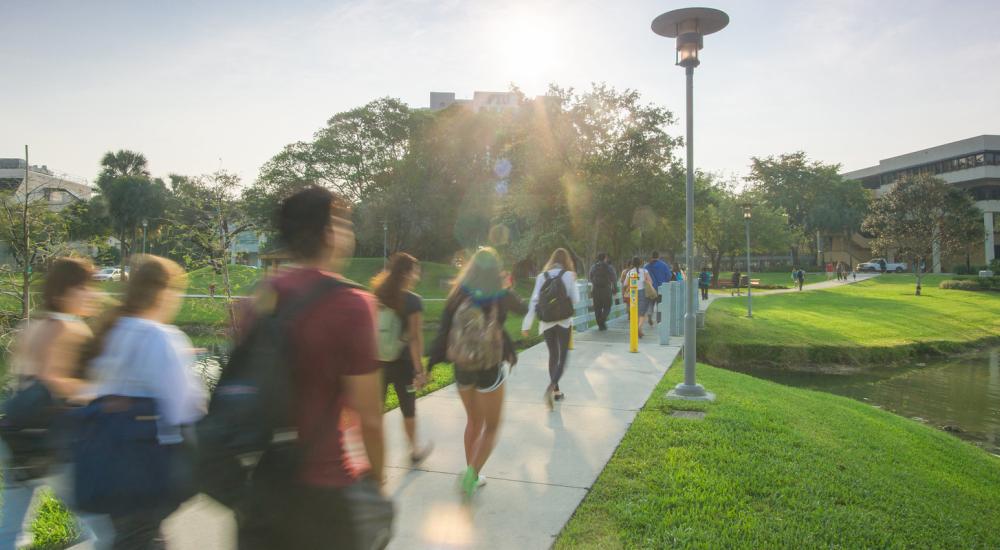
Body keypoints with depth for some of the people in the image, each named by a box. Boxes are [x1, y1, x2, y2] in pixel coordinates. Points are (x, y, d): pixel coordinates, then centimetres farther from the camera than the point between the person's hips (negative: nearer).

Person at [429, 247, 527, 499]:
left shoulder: (458, 294, -5)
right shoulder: (501, 296, -10)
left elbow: (443, 330, -8)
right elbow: (524, 309, 11)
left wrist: (433, 362, -3)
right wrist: (508, 287, 27)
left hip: (462, 367, 3)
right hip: (490, 369, -3)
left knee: (474, 421, 24)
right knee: (491, 427, 12)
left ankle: (471, 474, 31)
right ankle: (472, 473, -6)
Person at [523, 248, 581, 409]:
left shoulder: (541, 276, 4)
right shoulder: (568, 275, -3)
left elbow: (534, 301, 0)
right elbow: (575, 300, -3)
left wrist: (526, 324, 2)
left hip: (546, 323, 3)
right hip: (564, 322, -3)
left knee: (553, 356, 16)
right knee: (563, 356, 1)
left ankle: (556, 391, 22)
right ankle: (551, 386, -22)